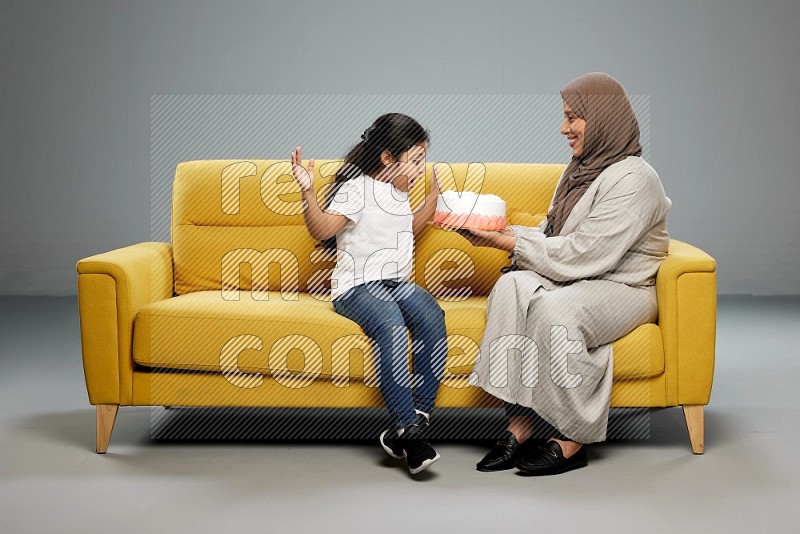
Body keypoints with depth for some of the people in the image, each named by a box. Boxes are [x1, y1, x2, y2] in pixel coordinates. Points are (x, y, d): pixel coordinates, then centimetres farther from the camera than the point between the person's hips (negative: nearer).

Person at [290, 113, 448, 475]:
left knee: (432, 319, -25)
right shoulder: (357, 189, -7)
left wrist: (434, 194, 35)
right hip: (358, 286, -7)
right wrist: (308, 192, -33)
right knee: (392, 328, -36)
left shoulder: (398, 192, 20)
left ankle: (419, 416, -23)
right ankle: (408, 429, -34)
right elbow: (321, 229, -19)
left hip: (398, 282, 7)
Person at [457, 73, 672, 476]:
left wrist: (509, 241, -18)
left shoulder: (633, 180, -15)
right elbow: (550, 235, 16)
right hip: (573, 280, 7)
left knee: (554, 309, -36)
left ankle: (572, 442, -22)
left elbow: (583, 254, -22)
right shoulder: (579, 169, 14)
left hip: (622, 289, -7)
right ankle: (519, 427, -28)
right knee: (513, 286, -24)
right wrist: (499, 233, 0)